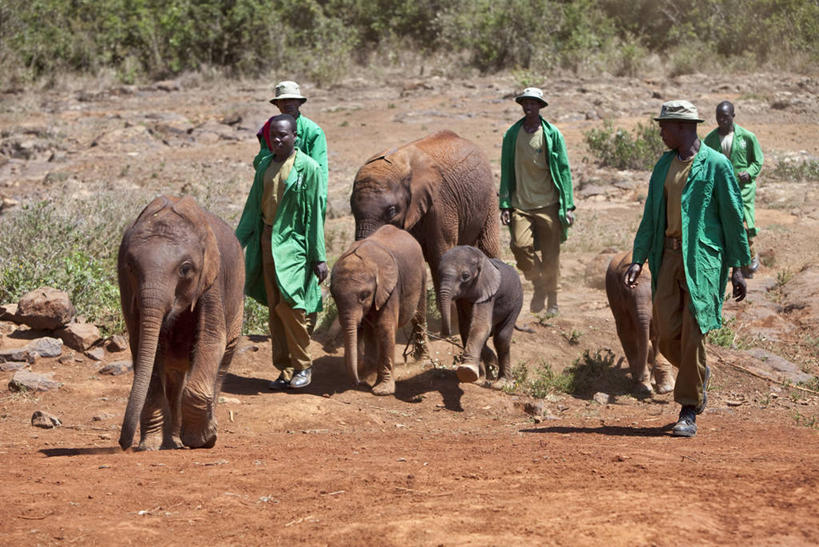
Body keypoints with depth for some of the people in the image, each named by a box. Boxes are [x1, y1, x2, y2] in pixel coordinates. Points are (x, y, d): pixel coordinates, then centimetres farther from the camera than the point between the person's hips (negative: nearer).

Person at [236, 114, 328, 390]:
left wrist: (319, 257, -8)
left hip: (293, 242, -6)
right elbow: (253, 207, 17)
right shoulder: (264, 165, 10)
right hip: (267, 240, 6)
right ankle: (285, 369, 14)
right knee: (274, 308, 6)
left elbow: (315, 214, -7)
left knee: (288, 305, -14)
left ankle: (303, 365, 2)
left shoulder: (307, 168, -7)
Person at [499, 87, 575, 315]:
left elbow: (564, 170, 4)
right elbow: (506, 171, 11)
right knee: (520, 245, -18)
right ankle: (539, 285, 8)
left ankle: (552, 300, 20)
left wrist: (569, 206, -1)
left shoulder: (552, 134, 2)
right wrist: (504, 205, 5)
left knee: (550, 255, 2)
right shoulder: (512, 135, 7)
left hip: (548, 203, -1)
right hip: (521, 204, 1)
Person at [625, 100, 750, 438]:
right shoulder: (663, 166, 14)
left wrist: (737, 267, -4)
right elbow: (651, 217, 17)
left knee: (692, 334, -7)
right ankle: (699, 374, 30)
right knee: (667, 335, 0)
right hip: (668, 255, 5)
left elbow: (733, 217, -2)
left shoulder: (715, 165, -4)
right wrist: (638, 259, 7)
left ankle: (689, 412, 2)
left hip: (702, 259, -5)